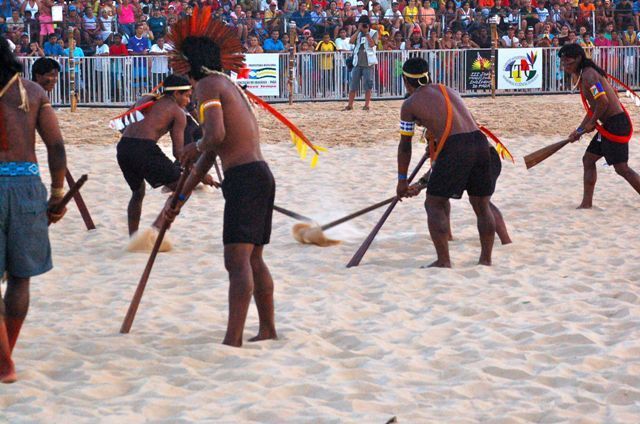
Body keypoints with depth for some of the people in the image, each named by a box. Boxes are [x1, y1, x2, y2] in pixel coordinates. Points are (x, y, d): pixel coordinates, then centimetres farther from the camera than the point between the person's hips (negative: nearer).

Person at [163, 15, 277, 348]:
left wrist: (196, 148, 1)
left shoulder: (208, 86, -5)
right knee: (253, 260, 18)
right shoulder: (228, 87, 24)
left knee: (238, 261, -15)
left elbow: (215, 136, -22)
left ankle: (233, 339, -22)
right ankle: (268, 329, 27)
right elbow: (207, 158, 28)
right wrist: (180, 198, 30)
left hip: (244, 179, -10)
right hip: (261, 175, 10)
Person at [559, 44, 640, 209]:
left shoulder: (588, 75, -15)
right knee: (588, 159, 15)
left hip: (616, 124, -11)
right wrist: (580, 130, 22)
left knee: (621, 168, -8)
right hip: (609, 125, 11)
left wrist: (592, 123, -12)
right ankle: (587, 203, 20)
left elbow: (603, 101, -26)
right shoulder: (584, 75, 16)